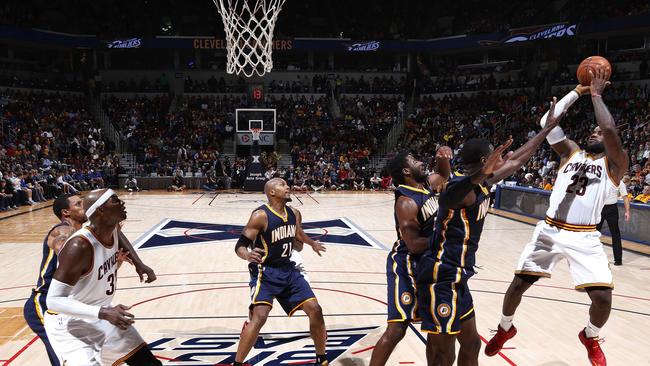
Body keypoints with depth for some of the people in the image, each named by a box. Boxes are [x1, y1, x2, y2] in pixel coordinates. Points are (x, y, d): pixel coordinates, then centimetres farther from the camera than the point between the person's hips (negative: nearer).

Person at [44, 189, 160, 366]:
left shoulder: (114, 229, -9)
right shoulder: (79, 246, -32)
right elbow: (54, 300, -31)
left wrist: (139, 264, 4)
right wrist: (103, 313, -39)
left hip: (102, 315, 8)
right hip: (70, 323, -7)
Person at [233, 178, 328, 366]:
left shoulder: (294, 214, 2)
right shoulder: (260, 216, -19)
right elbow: (240, 246, -20)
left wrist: (313, 244, 35)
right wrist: (248, 255, -39)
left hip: (288, 270, 7)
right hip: (265, 272, -7)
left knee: (315, 309, 3)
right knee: (259, 316, -24)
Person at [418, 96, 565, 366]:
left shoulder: (482, 184, 10)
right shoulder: (464, 185, -20)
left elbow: (515, 161, 24)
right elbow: (445, 200, -46)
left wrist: (547, 129, 29)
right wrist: (479, 175, -62)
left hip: (456, 278, 10)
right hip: (441, 278, -10)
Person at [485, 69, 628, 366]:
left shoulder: (614, 164, 4)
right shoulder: (571, 152, 13)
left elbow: (610, 129, -14)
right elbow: (548, 122, 0)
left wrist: (596, 95, -2)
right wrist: (578, 91, 3)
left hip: (585, 238, -2)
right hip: (550, 231, 2)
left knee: (603, 297, -11)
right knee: (518, 284, 1)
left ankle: (590, 337, 23)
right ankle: (505, 329, 28)